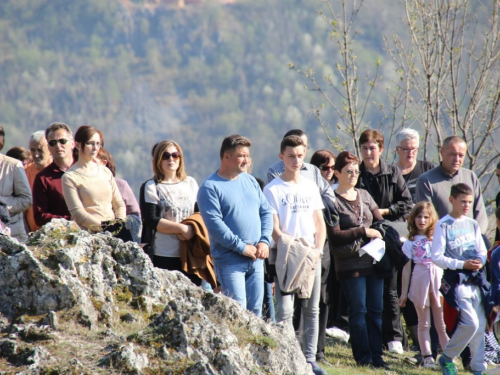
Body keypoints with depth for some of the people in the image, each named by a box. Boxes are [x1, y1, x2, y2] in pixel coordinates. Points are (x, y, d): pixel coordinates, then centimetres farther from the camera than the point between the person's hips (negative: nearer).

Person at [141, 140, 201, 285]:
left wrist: (193, 229, -8)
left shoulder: (191, 183, 14)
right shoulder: (152, 186, 1)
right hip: (164, 256, -4)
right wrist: (183, 228, -13)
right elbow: (151, 220, -8)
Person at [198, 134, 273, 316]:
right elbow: (214, 224, -15)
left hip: (256, 259, 6)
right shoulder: (210, 187, -7)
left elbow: (266, 212, 14)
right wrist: (242, 247, -16)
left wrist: (264, 241, -3)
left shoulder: (250, 181, 14)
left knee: (256, 312, 8)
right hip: (229, 260, -6)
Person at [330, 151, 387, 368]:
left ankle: (376, 355, 9)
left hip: (373, 260, 5)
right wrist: (363, 231, -14)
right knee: (359, 311, -2)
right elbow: (335, 235, -10)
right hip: (350, 263, -5)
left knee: (376, 310, 5)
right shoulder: (333, 200, -3)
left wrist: (379, 235, -5)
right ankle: (363, 356, 4)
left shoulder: (364, 195, 15)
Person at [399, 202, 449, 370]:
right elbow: (406, 268, 5)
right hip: (420, 282, -1)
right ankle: (427, 357, 8)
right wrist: (404, 293, 4)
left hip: (438, 279, 1)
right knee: (423, 323, 6)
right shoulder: (410, 243, 5)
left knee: (442, 323, 1)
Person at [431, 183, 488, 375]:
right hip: (457, 281, -6)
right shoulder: (443, 225, -6)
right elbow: (436, 257, -10)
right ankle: (446, 358, 3)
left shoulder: (473, 224, 12)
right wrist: (462, 265, -17)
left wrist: (480, 261, -6)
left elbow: (482, 251, 17)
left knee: (480, 325, 5)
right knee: (470, 323, -15)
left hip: (476, 280, 6)